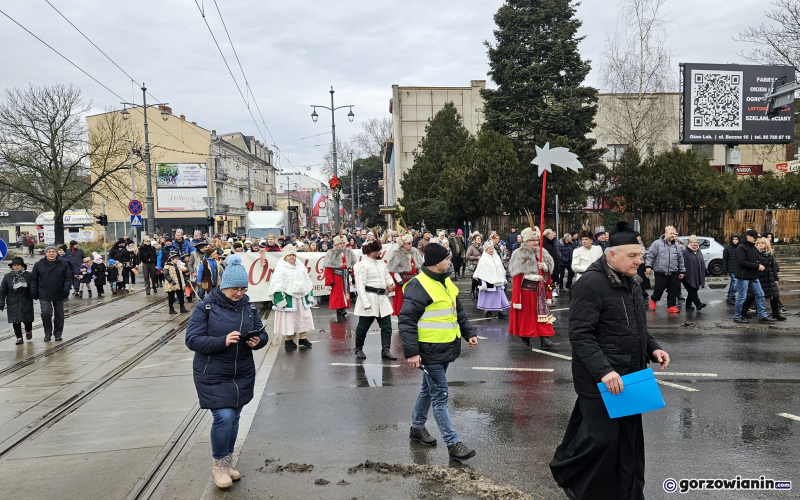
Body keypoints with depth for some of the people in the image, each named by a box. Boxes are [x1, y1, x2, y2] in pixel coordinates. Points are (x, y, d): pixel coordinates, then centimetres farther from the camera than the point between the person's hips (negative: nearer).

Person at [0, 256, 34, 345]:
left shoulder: (28, 275, -3)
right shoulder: (7, 277, 2)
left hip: (26, 302, -1)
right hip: (13, 304, 1)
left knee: (27, 319, 3)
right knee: (16, 321, 0)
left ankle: (28, 331, 34)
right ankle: (19, 337, 9)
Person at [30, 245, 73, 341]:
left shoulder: (63, 264, 1)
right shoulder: (38, 265, 2)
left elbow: (68, 277, 2)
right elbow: (33, 279, 6)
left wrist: (66, 289, -12)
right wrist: (34, 292, 0)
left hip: (59, 295, 1)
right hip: (44, 295, -1)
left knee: (59, 315, 8)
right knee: (46, 313, -12)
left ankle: (58, 334, 21)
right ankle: (47, 334, 5)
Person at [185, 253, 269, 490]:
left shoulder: (248, 306, 2)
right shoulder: (206, 307, -11)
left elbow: (263, 334, 7)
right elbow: (192, 340, -16)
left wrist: (258, 341, -17)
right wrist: (222, 341, -28)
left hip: (243, 375, 4)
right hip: (213, 376, -4)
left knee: (233, 418, 12)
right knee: (224, 417, -11)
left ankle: (227, 462, 32)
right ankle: (218, 465, 12)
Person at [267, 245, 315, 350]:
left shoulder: (301, 267, 12)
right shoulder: (281, 268, -7)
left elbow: (307, 283, 18)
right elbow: (277, 285, -11)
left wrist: (310, 295, 13)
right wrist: (280, 298, -18)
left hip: (301, 298, 6)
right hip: (288, 299, -6)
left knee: (304, 318, 8)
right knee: (288, 320, 0)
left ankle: (303, 338, 19)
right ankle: (288, 340, 12)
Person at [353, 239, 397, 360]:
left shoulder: (381, 263, 11)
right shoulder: (363, 265, -13)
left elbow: (387, 275, 21)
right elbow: (360, 285, -16)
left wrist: (391, 283, -3)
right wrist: (365, 303, -21)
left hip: (382, 298, 7)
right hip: (369, 298, -7)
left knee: (387, 326, 4)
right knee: (363, 326, 6)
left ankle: (386, 350, 10)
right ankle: (358, 349, 24)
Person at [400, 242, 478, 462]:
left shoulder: (446, 283, 10)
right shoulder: (418, 286, -20)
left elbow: (458, 312, 22)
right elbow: (406, 320, -21)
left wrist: (469, 333, 15)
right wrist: (411, 352, -23)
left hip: (446, 348, 9)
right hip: (429, 351, -9)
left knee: (429, 389, 22)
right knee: (440, 395, -3)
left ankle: (417, 427, 39)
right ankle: (453, 444, 4)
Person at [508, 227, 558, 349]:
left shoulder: (541, 253, 9)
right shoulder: (519, 254, -9)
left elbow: (550, 267, 13)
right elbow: (519, 274, -15)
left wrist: (544, 266, -10)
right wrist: (535, 277, -18)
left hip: (539, 289, 6)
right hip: (526, 289, -5)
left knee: (543, 313, 1)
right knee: (525, 314, 3)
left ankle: (544, 340, 1)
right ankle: (525, 339, 16)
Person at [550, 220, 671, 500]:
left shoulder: (629, 281, 12)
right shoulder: (591, 284, -18)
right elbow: (580, 335, -22)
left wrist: (652, 348, 6)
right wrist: (603, 370, -30)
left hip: (628, 374, 9)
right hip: (601, 379, -9)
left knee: (629, 438, 14)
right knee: (602, 436, -2)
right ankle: (565, 472, 22)